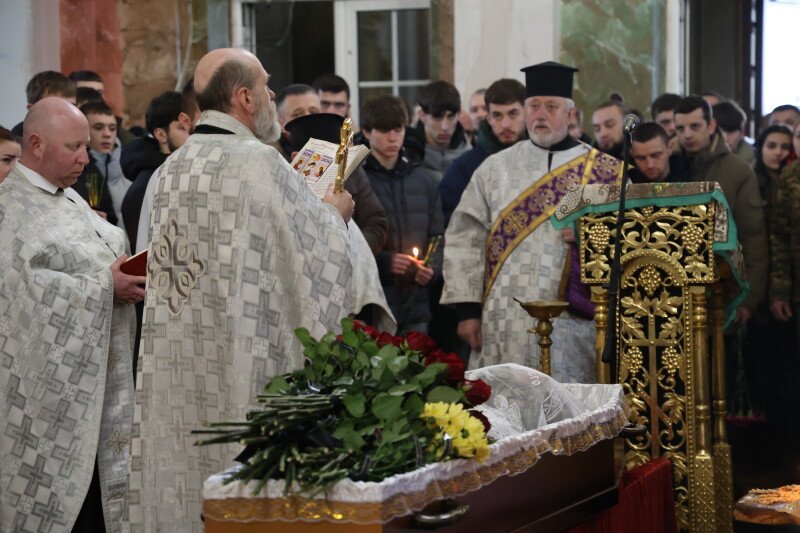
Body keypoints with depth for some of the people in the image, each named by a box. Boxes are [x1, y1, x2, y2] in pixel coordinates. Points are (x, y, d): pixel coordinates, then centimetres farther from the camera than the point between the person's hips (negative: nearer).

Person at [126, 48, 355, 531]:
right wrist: (335, 213, 13)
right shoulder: (260, 162, -13)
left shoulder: (169, 169, 9)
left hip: (175, 365, 7)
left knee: (186, 477, 10)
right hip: (243, 361, -7)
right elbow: (317, 247, -8)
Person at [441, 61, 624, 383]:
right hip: (505, 329, 1)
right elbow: (465, 239, 6)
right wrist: (468, 308, -1)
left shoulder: (606, 173, 6)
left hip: (573, 328, -1)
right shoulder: (495, 169, 10)